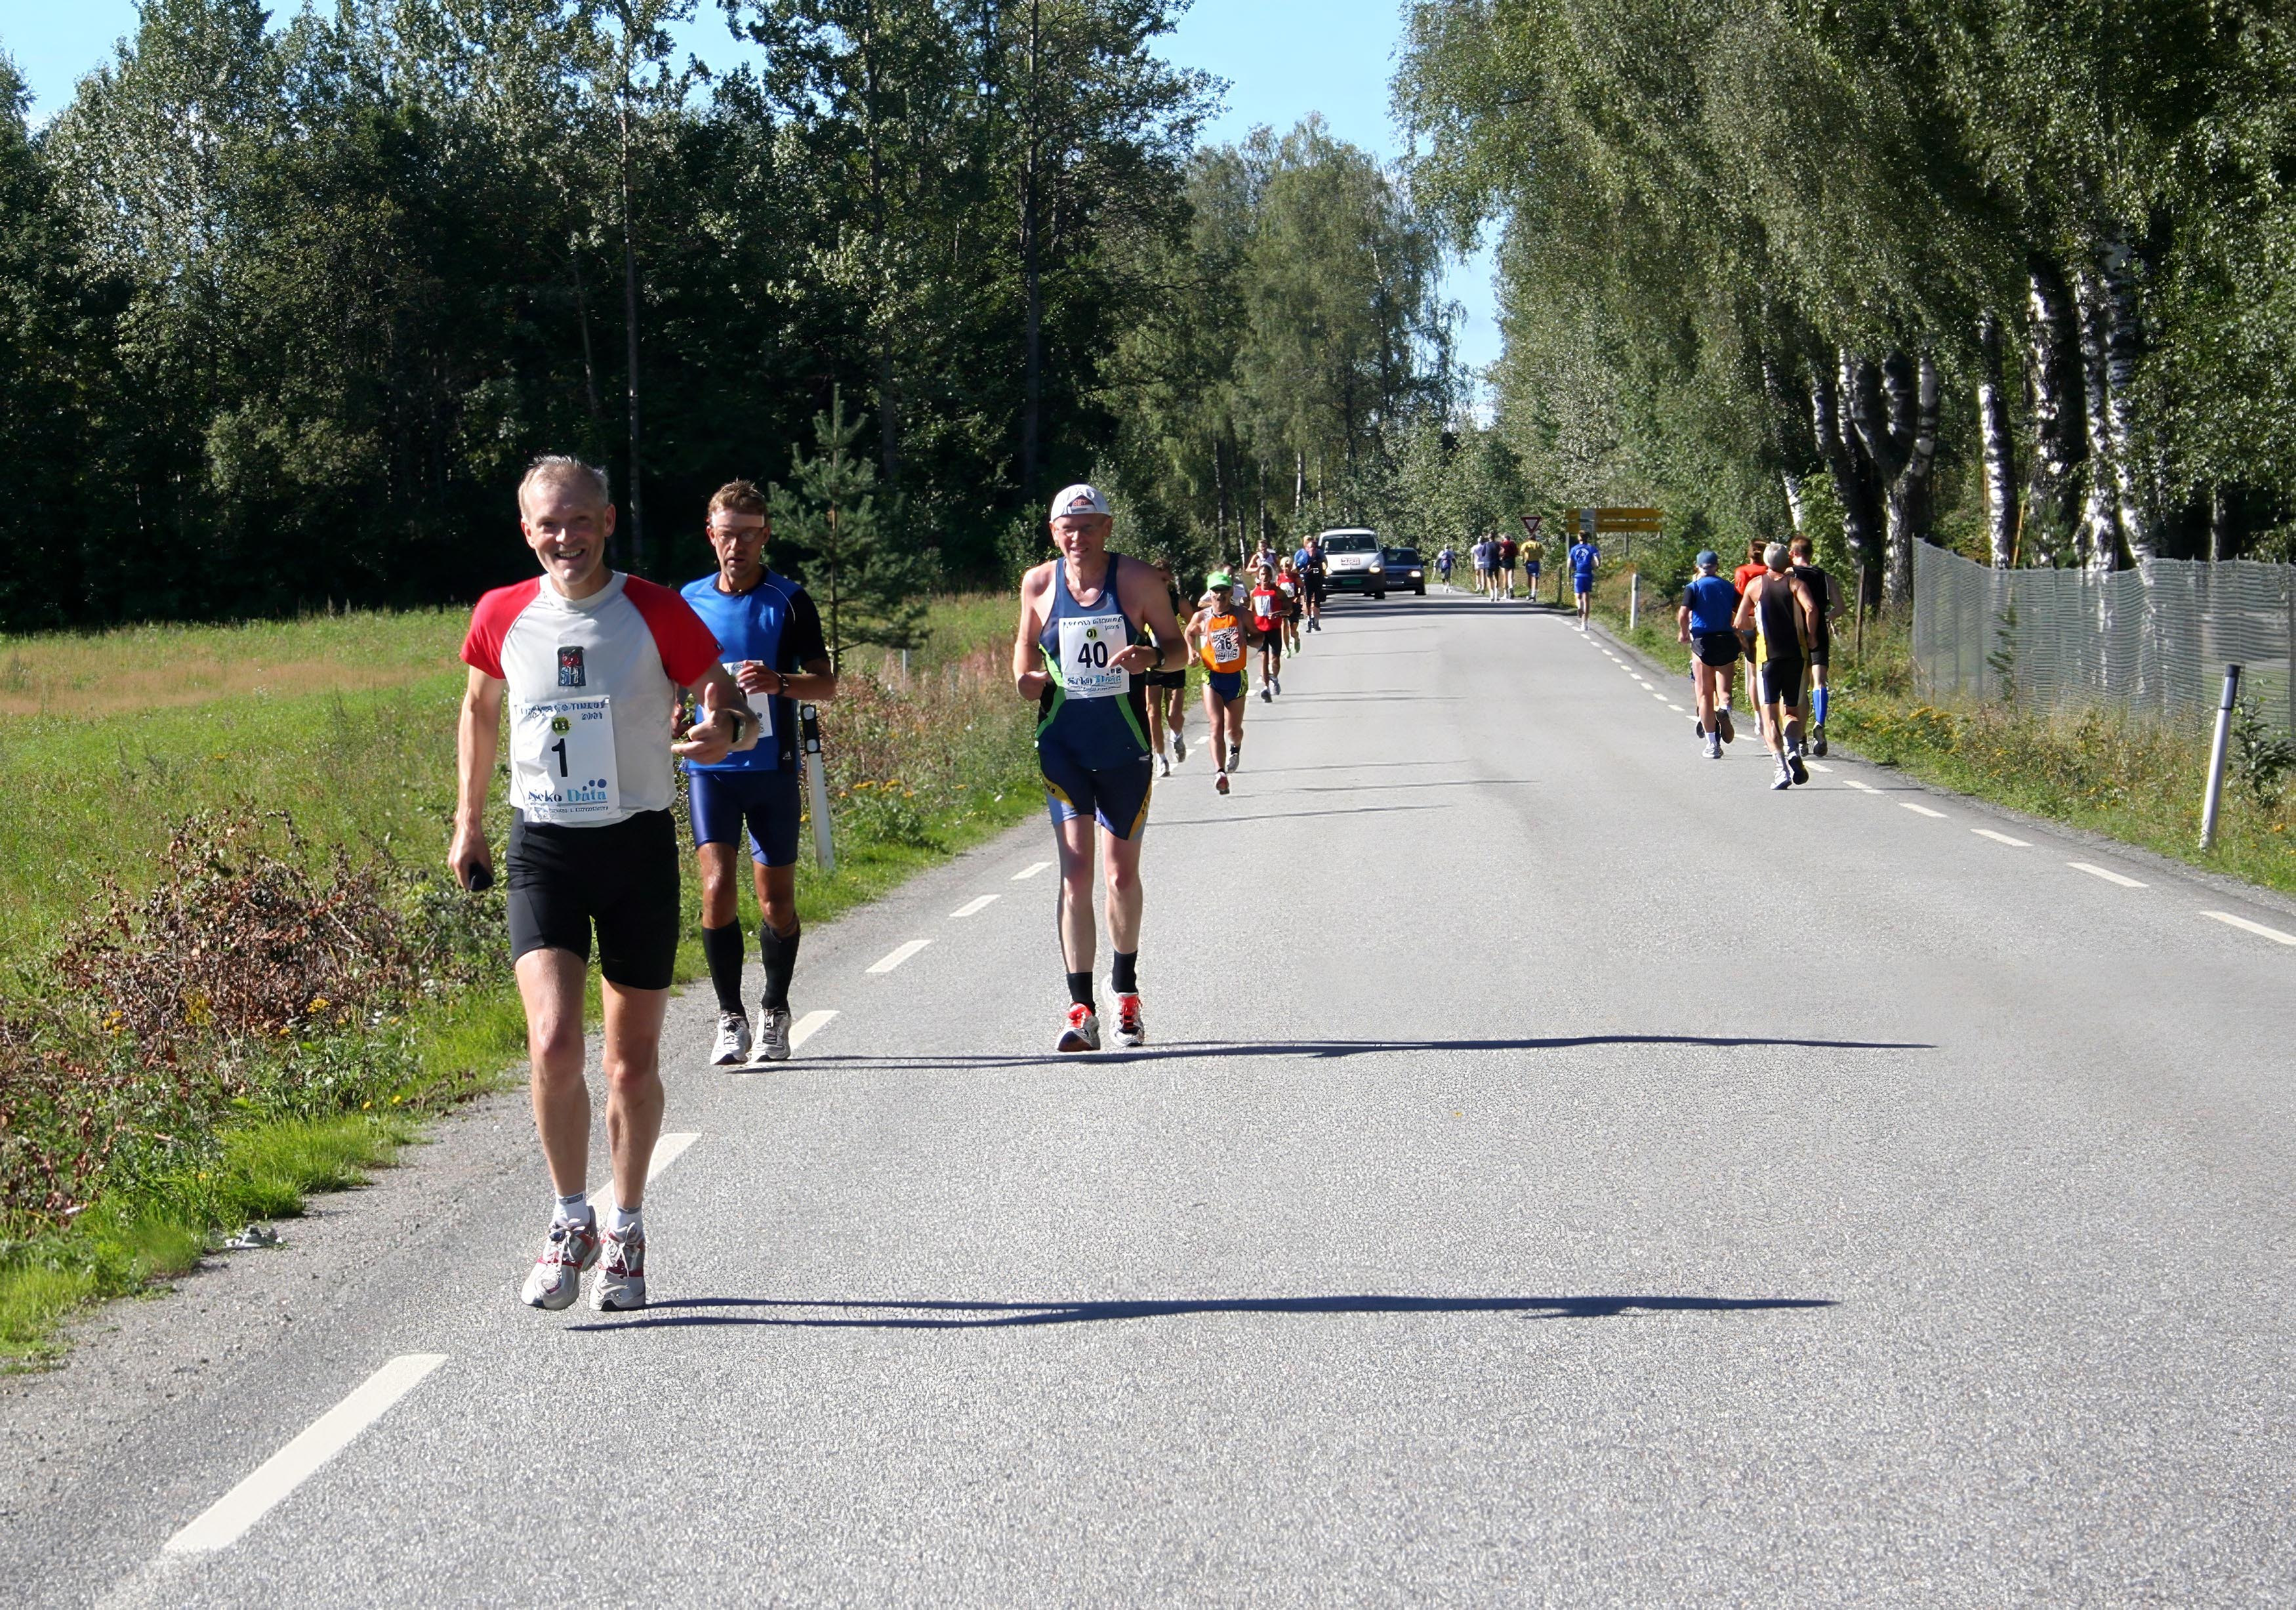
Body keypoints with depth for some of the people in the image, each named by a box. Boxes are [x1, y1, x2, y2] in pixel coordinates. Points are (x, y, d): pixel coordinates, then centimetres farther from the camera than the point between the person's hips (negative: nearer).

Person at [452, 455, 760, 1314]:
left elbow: (735, 708, -1)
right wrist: (467, 820, 21)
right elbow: (478, 708, 19)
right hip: (542, 848, 1)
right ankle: (571, 1222, 3)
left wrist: (729, 732, -25)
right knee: (553, 1046, -16)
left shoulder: (657, 613, -6)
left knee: (634, 1058, 7)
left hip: (638, 846, -1)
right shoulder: (502, 616, 1)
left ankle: (625, 1233, 25)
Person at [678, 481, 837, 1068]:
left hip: (773, 767, -1)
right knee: (718, 883, -14)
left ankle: (775, 1012, 24)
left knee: (776, 899, 5)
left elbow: (826, 684, -3)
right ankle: (730, 1018, -5)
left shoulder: (789, 601, 0)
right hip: (711, 767, 1)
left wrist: (778, 682, -22)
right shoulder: (690, 600, 7)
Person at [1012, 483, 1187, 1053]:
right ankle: (1081, 1010, -15)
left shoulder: (1137, 580, -3)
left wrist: (1153, 657, -18)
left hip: (1124, 748, 0)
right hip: (1062, 743, 0)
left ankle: (1126, 988, 34)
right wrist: (1026, 676, -3)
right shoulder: (1039, 584, 2)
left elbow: (1177, 646, 4)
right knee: (1075, 867, -12)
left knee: (1122, 873, 10)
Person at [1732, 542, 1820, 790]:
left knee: (1769, 715, -1)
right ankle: (1793, 750, -14)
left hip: (1768, 655, -1)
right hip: (1796, 655, 1)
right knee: (1791, 711, 14)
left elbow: (1739, 623, 4)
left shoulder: (1755, 586, 7)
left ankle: (1782, 767, -19)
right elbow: (1811, 609, -16)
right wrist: (1809, 636, -2)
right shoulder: (1795, 583, 3)